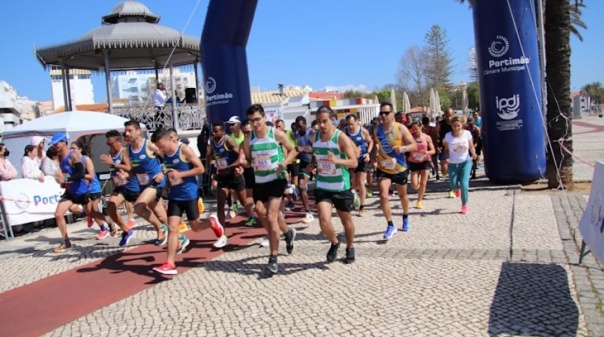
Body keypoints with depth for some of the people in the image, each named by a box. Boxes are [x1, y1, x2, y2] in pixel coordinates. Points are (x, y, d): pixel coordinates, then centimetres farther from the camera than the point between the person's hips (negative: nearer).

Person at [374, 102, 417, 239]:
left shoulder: (401, 128, -15)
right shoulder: (377, 130, -4)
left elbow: (414, 145, -16)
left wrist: (403, 148, -35)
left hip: (400, 169, -1)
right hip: (383, 169, 2)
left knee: (402, 195, 19)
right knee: (383, 195, -16)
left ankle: (405, 217, 46)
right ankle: (391, 225, -4)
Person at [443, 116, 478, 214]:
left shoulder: (467, 133, -9)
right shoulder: (448, 135, -9)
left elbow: (471, 147, -3)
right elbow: (446, 149, 0)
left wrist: (473, 154, -23)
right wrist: (447, 158, -18)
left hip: (465, 162, -1)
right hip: (453, 163, 1)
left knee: (464, 184, -12)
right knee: (453, 186, 1)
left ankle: (464, 205, 9)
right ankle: (457, 189, 43)